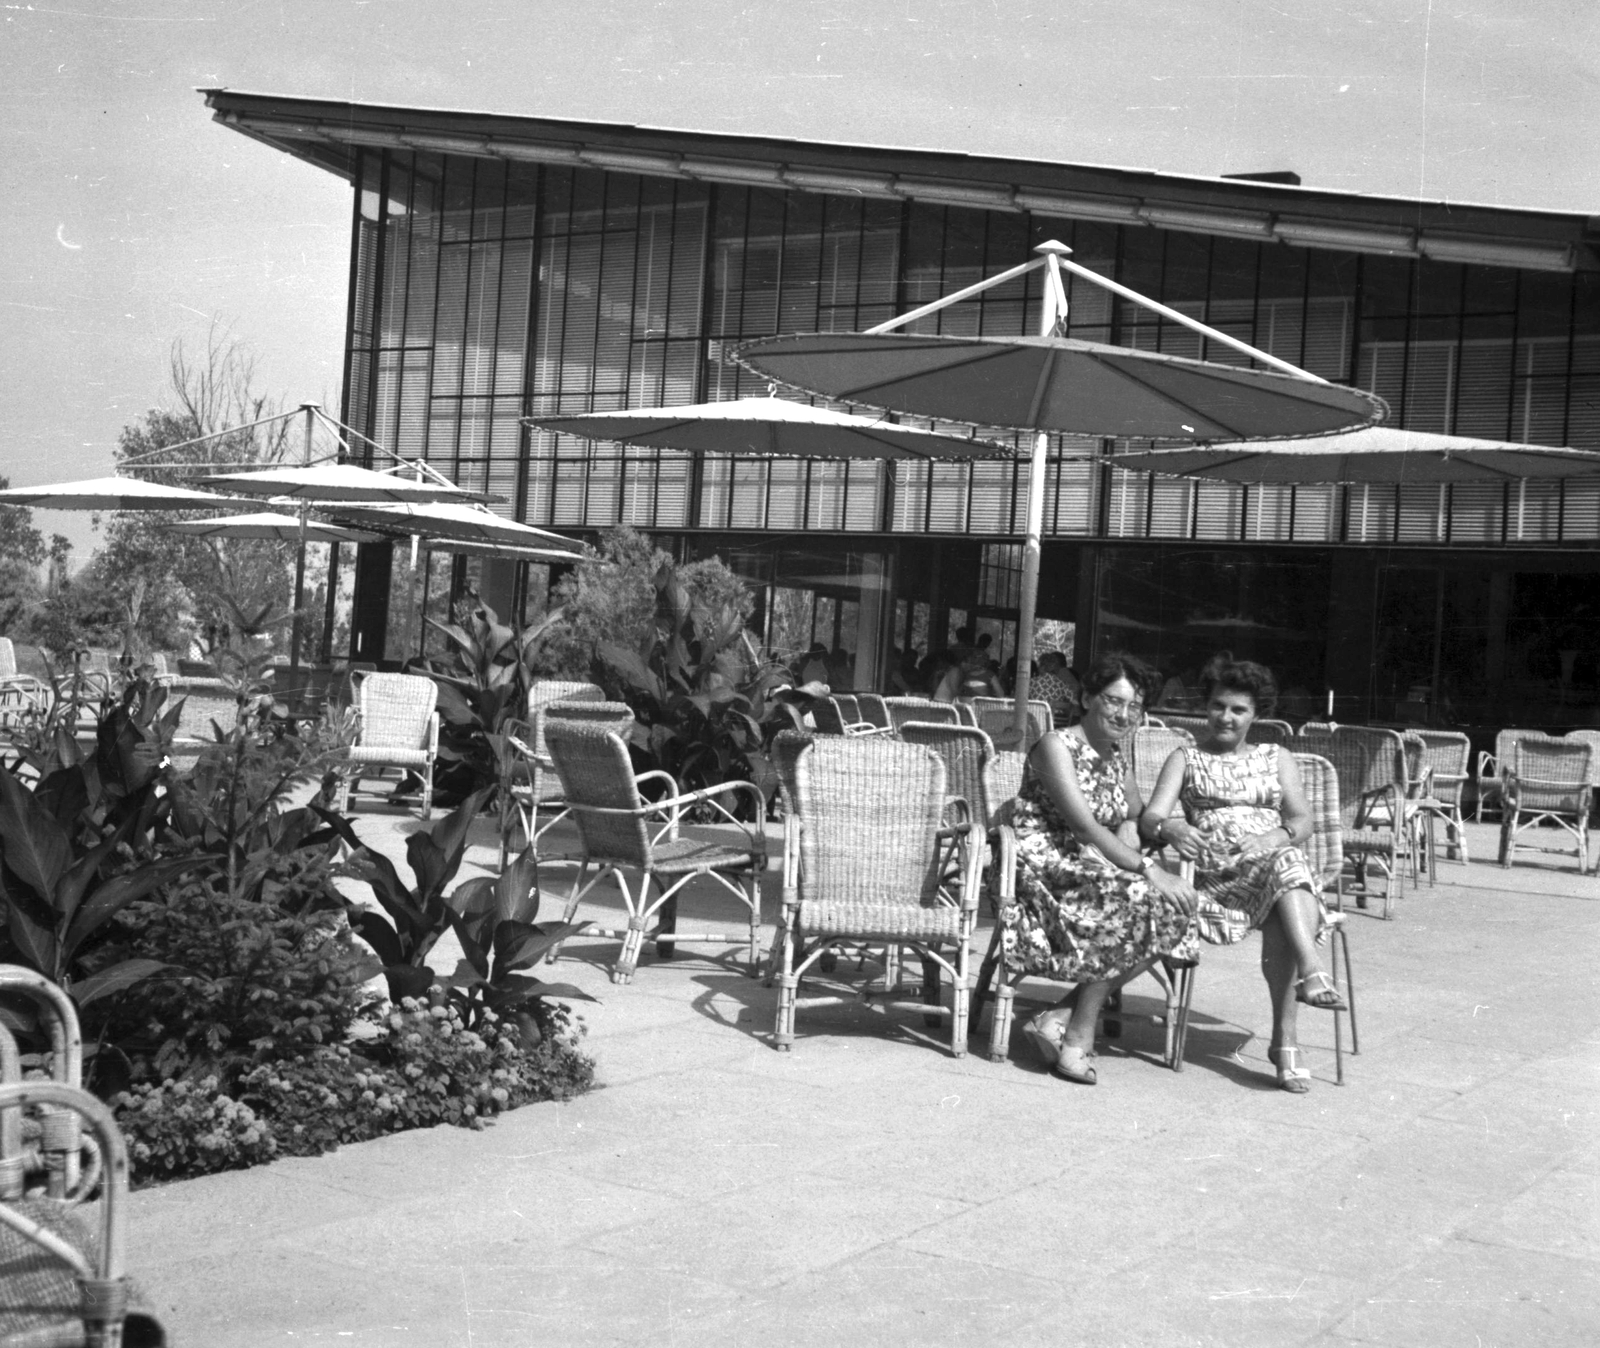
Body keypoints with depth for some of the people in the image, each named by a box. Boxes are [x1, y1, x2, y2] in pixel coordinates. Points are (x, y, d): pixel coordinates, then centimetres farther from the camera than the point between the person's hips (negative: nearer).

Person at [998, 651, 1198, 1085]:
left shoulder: (1117, 760, 17)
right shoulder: (1057, 746, -10)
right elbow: (1085, 826, -20)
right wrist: (1147, 870, -26)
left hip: (1090, 868, 8)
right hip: (1042, 866, -8)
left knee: (1174, 910, -16)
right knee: (1136, 899, -30)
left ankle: (1060, 1017, -16)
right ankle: (1078, 1035, -21)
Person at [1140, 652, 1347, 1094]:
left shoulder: (1277, 758, 22)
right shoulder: (1185, 759, 17)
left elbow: (1302, 820, 9)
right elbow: (1150, 817, 2)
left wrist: (1276, 837, -15)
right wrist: (1169, 828, -23)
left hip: (1277, 860, 1)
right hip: (1215, 873, -1)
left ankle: (1284, 1040, -38)